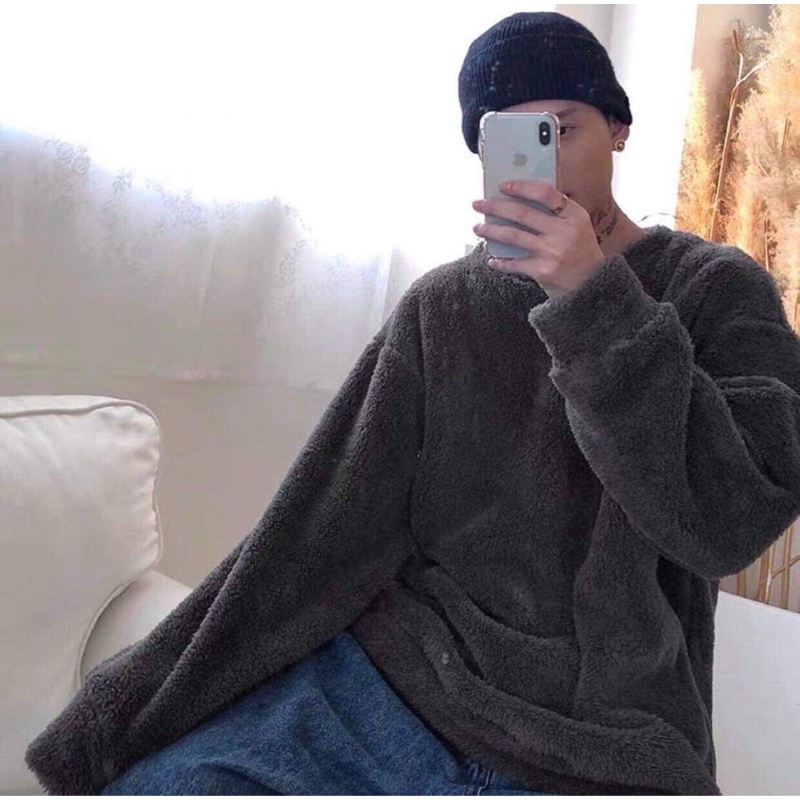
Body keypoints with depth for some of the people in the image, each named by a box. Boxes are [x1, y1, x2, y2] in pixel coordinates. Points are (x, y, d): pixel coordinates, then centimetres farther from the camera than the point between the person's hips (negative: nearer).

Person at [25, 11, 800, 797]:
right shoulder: (440, 305, 6)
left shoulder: (719, 291, 1)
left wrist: (594, 298, -18)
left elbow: (730, 519, -12)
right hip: (385, 679, 3)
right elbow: (321, 525, 1)